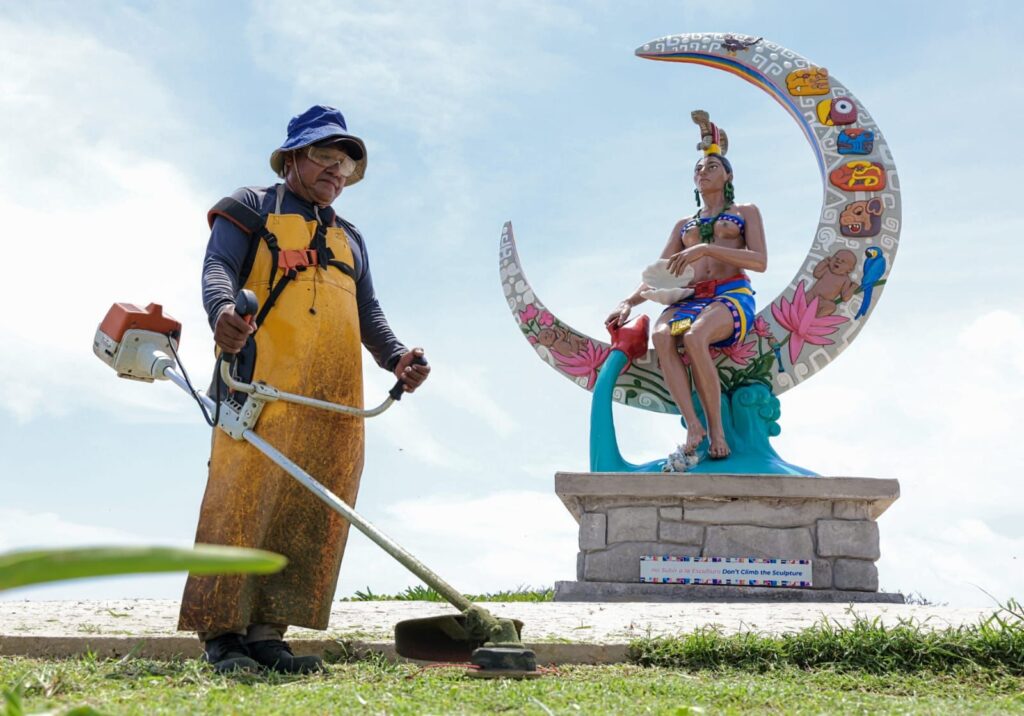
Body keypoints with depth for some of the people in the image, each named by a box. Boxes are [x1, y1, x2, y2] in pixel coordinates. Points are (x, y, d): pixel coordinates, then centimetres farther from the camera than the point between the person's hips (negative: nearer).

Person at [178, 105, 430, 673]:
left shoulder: (349, 238, 32)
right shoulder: (252, 208, 14)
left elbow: (367, 311, 24)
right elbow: (218, 267, -3)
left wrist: (394, 356, 3)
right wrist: (223, 311, -26)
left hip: (336, 396, 6)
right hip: (263, 380, -6)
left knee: (312, 514, -3)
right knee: (242, 499, -12)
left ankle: (267, 633, -1)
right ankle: (221, 632, -8)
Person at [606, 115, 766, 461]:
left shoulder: (746, 212, 18)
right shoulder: (683, 225, 29)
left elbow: (760, 261, 0)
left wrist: (706, 249, -11)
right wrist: (629, 302, -1)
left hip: (733, 296, -3)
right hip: (689, 299, 4)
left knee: (693, 337, -39)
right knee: (662, 336, -35)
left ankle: (716, 428, -29)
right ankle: (693, 426, -40)